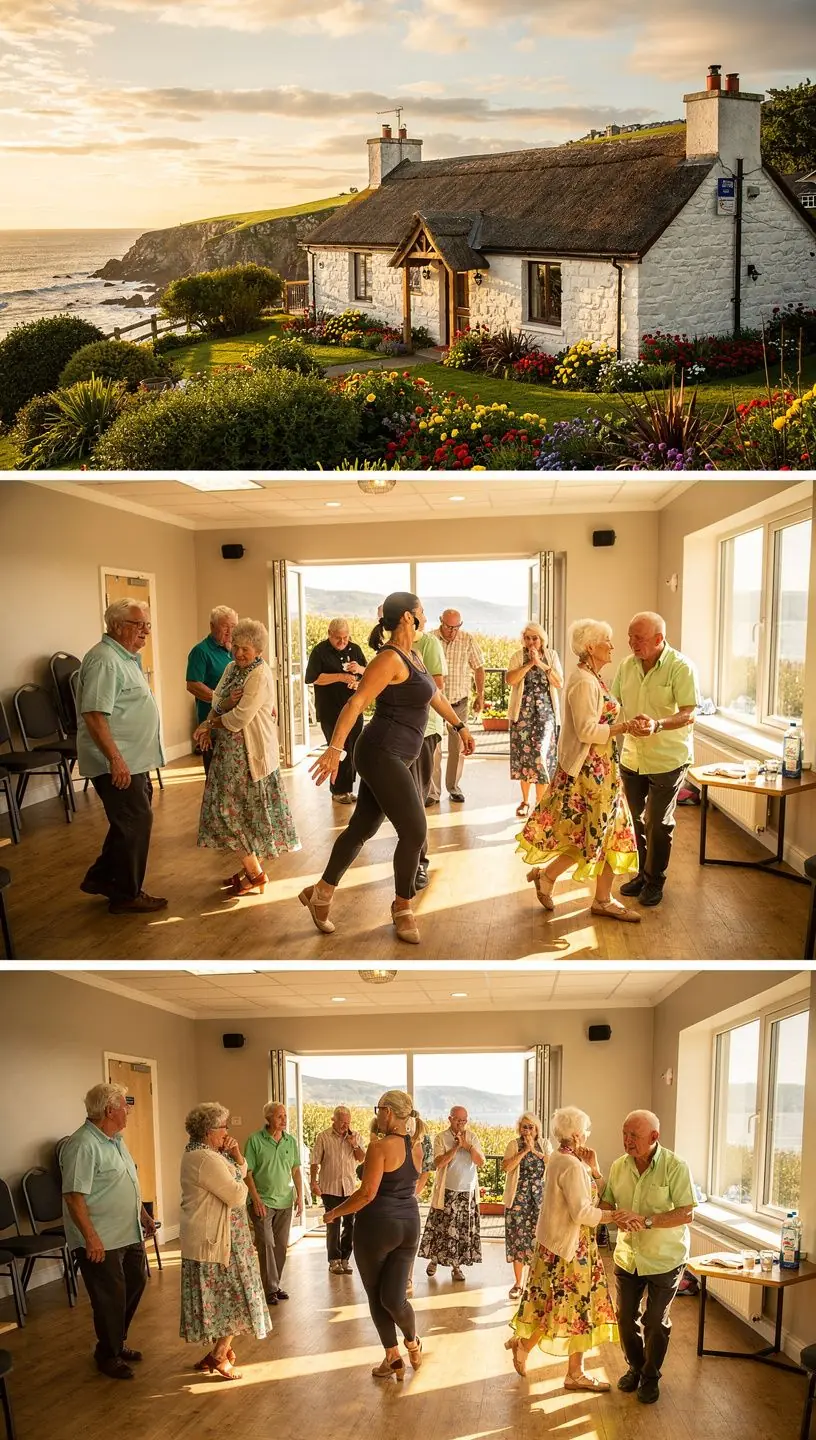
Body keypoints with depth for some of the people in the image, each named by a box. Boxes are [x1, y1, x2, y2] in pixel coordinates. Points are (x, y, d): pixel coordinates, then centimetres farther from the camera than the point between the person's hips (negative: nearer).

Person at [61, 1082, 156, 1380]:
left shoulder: (116, 1139, 9)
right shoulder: (82, 1145, -23)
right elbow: (74, 1196, -26)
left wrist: (143, 1214, 20)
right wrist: (91, 1238, -27)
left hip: (129, 1234, 10)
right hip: (102, 1242, -9)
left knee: (135, 1284, 19)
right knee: (110, 1299, 4)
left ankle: (117, 1342, 37)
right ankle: (108, 1355, 24)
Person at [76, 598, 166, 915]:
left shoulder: (125, 657, 15)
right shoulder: (104, 660, -19)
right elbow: (94, 714, -25)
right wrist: (116, 760, -28)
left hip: (133, 760, 10)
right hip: (118, 763, -10)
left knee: (130, 822, 18)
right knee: (134, 823, -2)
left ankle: (101, 877, 30)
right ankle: (126, 895, 11)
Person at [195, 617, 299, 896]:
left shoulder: (260, 675, -17)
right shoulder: (232, 667, 10)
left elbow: (240, 718, -22)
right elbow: (217, 702, 6)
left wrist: (211, 723, -8)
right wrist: (226, 702, -17)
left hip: (249, 753, -8)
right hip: (230, 750, 8)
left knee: (231, 809, -6)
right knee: (238, 809, 12)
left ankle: (255, 873, 5)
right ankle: (251, 867, 22)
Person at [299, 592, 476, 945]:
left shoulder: (413, 656, 14)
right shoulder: (390, 659, -16)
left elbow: (435, 695, 29)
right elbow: (356, 702, -24)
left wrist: (460, 727, 37)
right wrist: (335, 747, -33)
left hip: (390, 757, 10)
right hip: (382, 755, -10)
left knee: (362, 827, 14)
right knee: (414, 831, -6)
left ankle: (321, 893, 25)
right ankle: (403, 907, 11)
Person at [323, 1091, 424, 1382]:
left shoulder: (381, 1146, -17)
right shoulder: (416, 1146, 5)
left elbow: (367, 1193, -20)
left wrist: (335, 1212, -7)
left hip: (377, 1224, -6)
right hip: (409, 1224, 6)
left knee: (376, 1295, 13)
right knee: (393, 1297, 12)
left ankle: (393, 1357, 22)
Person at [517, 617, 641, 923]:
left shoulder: (591, 678, 14)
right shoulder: (583, 682, -18)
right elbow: (587, 730, -23)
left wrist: (624, 724, 6)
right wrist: (625, 727, -19)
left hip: (598, 767, 10)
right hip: (589, 768, -10)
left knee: (610, 830, 11)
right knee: (596, 832, -1)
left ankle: (603, 899, 17)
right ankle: (546, 874, 13)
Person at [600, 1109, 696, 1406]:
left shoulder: (675, 1167, -20)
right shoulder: (618, 1166, -4)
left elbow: (686, 1214, -22)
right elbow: (607, 1203, 5)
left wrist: (647, 1220, -32)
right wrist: (618, 1219, -18)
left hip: (664, 1259, -4)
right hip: (627, 1256, 4)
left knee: (655, 1322, 9)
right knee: (625, 1317, 13)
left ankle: (651, 1377, 31)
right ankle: (635, 1367, 38)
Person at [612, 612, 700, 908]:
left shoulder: (681, 667, -16)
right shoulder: (627, 665, 1)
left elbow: (688, 715, -20)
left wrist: (657, 725, -36)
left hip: (667, 760, -5)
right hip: (631, 757, 5)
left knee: (658, 824, 5)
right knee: (634, 819, 14)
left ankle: (654, 880, 23)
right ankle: (642, 873, 32)